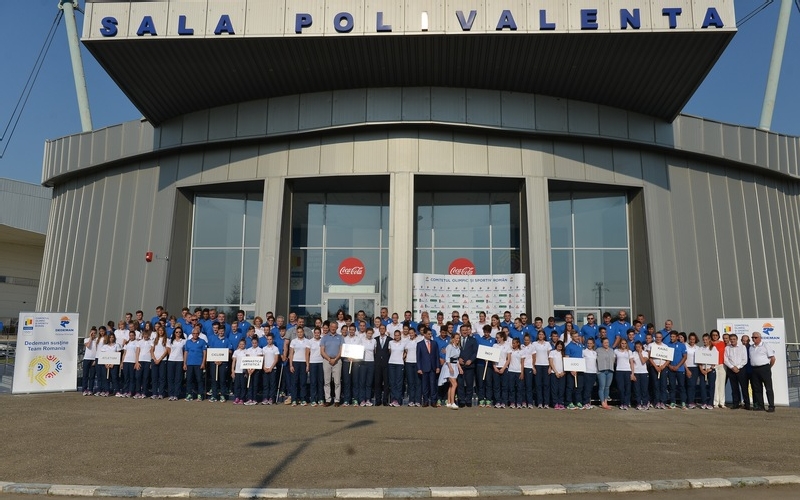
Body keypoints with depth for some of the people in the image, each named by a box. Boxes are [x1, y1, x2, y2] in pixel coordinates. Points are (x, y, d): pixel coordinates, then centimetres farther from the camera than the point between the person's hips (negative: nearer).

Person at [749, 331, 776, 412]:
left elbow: (773, 358, -3)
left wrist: (768, 368, 3)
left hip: (764, 368, -6)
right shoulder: (751, 347, 14)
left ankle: (771, 406, -1)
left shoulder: (765, 346, -3)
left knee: (768, 388, -3)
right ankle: (760, 405, 14)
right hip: (755, 369, 6)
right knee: (757, 388, 8)